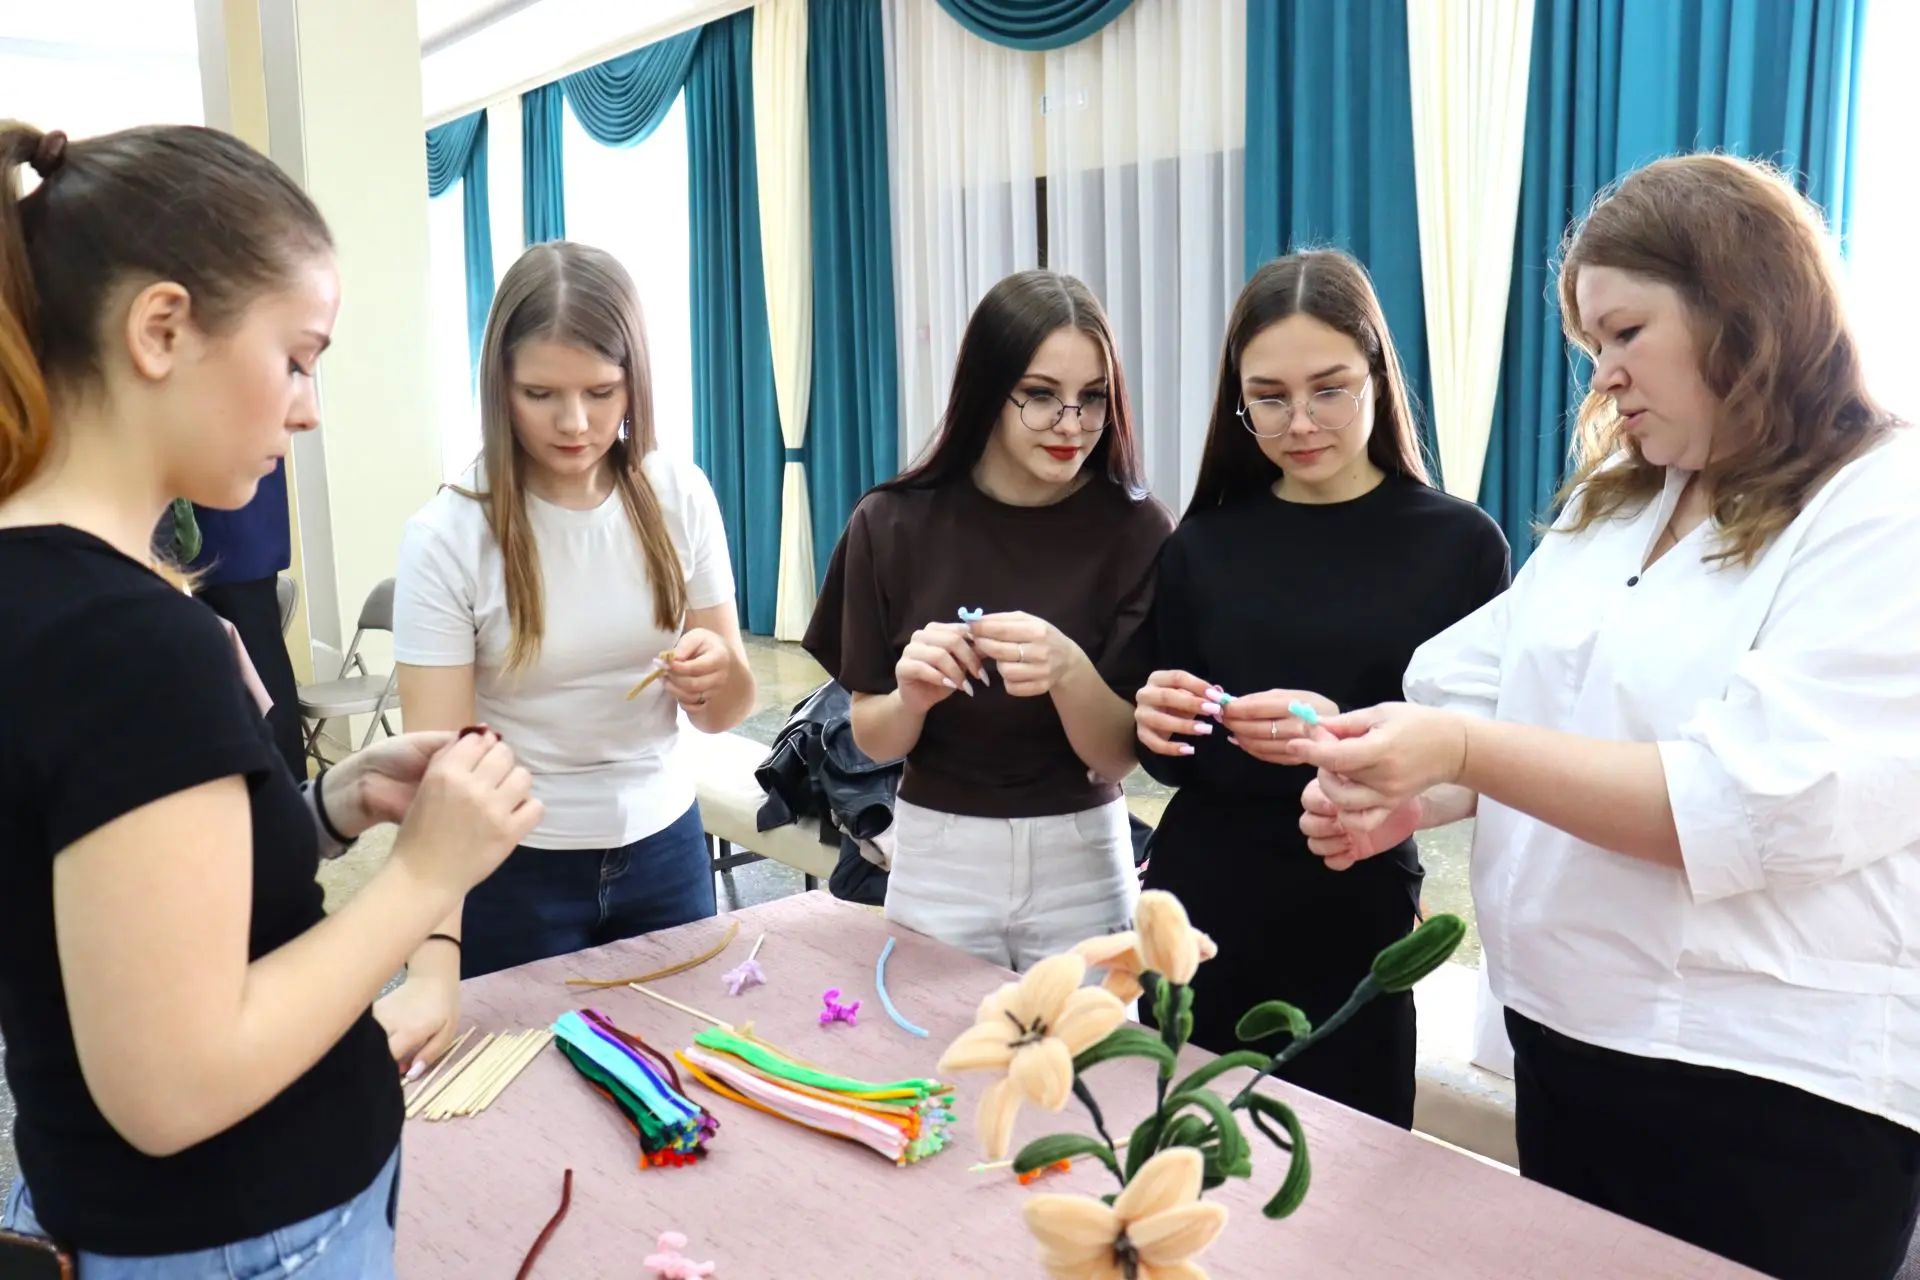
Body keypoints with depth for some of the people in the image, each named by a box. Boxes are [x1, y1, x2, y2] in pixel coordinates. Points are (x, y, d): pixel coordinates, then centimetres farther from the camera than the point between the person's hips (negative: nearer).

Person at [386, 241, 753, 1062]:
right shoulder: (448, 536, -16)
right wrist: (435, 967, -30)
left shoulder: (676, 496, -7)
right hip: (515, 873, -2)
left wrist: (719, 670, -23)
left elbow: (725, 715, 0)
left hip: (662, 849, 3)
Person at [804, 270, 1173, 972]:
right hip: (938, 857, 1)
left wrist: (1069, 671, -30)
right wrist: (910, 698, -23)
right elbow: (872, 738, -2)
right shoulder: (893, 523, -9)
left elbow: (1120, 755, -11)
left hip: (1078, 862, 0)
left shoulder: (1137, 531, -12)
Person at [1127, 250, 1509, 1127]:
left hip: (1355, 932, -3)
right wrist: (1159, 731, -12)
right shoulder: (1201, 545, 4)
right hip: (1198, 913, 3)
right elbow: (1176, 765, 10)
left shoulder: (1459, 543, -6)